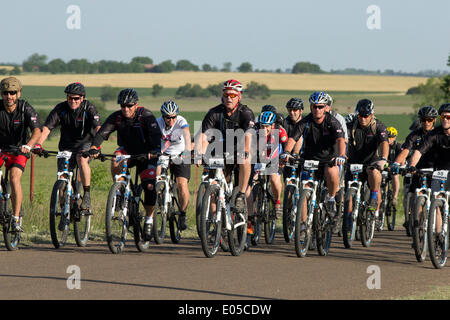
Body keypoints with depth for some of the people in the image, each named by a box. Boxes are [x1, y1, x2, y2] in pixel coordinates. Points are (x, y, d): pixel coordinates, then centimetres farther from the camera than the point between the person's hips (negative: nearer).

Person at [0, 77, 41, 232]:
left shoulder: (26, 109, -18)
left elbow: (37, 131, -31)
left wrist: (28, 145, -52)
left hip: (18, 150, -2)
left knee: (15, 178, -23)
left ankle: (16, 219, -18)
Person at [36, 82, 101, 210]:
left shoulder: (89, 108, -15)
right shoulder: (60, 109, -10)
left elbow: (98, 128, -28)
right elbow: (46, 128, -17)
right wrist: (38, 144, -34)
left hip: (85, 143, -3)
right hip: (67, 146, 3)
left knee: (82, 159, -35)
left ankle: (87, 194, -25)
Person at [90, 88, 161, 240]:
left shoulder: (146, 116, -21)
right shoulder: (116, 117, -13)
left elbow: (156, 135, -34)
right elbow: (102, 132, -25)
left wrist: (155, 150, -54)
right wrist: (94, 147, -44)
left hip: (145, 155, -2)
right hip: (127, 152, 2)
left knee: (150, 187, -15)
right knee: (116, 159, -33)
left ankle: (149, 220, 4)